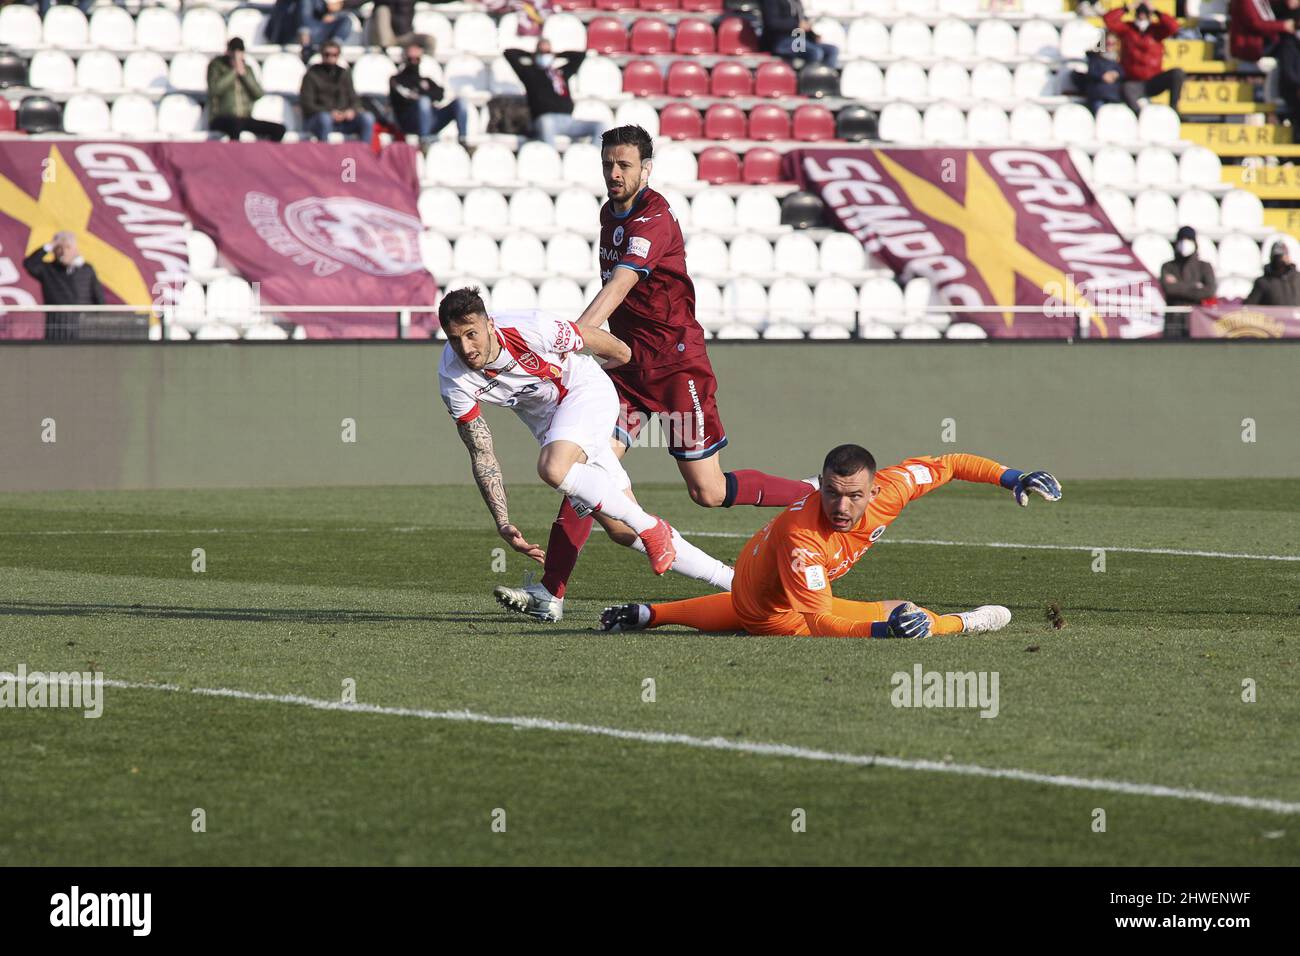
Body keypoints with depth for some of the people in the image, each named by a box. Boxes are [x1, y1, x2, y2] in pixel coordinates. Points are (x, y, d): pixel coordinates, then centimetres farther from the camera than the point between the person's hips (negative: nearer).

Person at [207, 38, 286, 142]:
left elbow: (258, 94, 3)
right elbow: (215, 89, -17)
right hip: (221, 121, -5)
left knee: (279, 129, -11)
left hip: (245, 119, 5)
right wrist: (234, 71, -12)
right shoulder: (216, 65, 3)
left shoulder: (247, 68, 16)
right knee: (236, 124, -42)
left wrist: (243, 73, -6)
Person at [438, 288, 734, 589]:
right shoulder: (453, 380, -21)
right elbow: (481, 454, -13)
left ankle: (651, 528, -17)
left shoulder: (529, 329, -31)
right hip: (546, 419, 5)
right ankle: (730, 579, 12)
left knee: (552, 469, -35)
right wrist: (503, 523, -20)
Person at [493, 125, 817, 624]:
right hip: (629, 365, 7)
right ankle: (550, 592, -12)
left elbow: (617, 288, -32)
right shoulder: (610, 212, 10)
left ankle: (814, 494, 19)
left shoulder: (654, 219, -18)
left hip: (677, 365, -7)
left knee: (709, 492, -2)